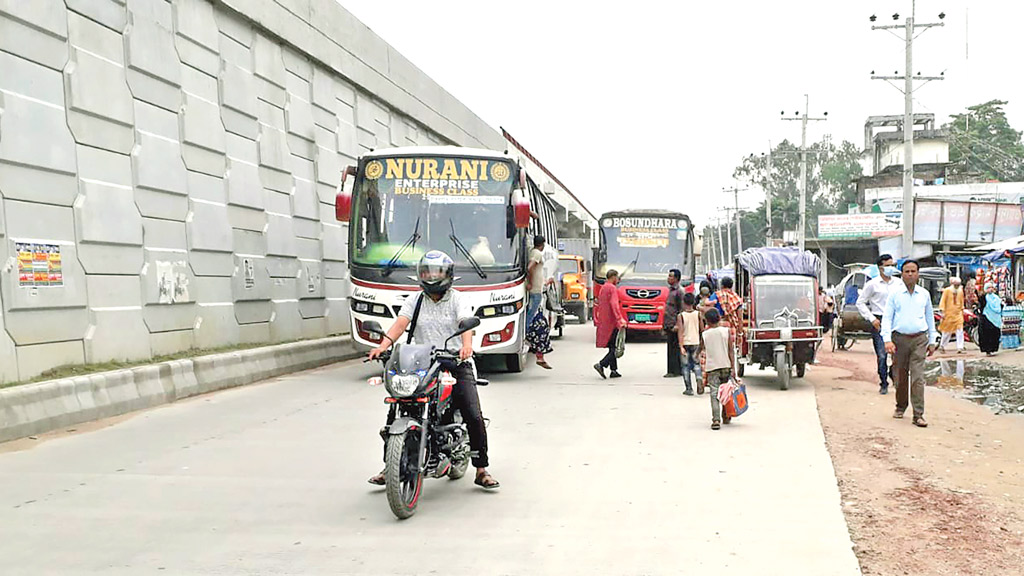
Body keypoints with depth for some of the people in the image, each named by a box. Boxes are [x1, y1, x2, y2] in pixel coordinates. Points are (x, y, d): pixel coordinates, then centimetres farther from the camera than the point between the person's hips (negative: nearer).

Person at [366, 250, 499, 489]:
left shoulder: (458, 300, 3)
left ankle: (481, 470, 1)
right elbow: (400, 324, -4)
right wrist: (384, 345, -24)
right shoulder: (414, 302, 11)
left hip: (455, 364, -2)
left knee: (474, 416, -13)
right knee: (395, 413, -6)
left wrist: (467, 346, -38)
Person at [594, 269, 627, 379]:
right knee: (616, 347, -7)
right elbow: (614, 305, -21)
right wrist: (620, 320, -25)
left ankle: (614, 370, 12)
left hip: (604, 322, 9)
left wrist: (597, 320, 25)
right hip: (612, 322, -9)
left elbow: (598, 305, 21)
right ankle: (601, 364, -17)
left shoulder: (603, 288, 17)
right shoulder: (612, 288, -10)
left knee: (612, 347, 12)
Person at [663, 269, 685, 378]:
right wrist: (664, 325, 21)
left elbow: (681, 309, -15)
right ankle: (672, 371, 14)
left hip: (674, 325, -9)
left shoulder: (679, 291, -11)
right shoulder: (671, 290, 18)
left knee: (675, 348, -6)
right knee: (671, 348, 10)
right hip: (669, 325, 9)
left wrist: (677, 325, -20)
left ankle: (676, 371, -4)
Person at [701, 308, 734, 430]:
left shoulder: (704, 334, -1)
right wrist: (733, 368, -5)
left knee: (714, 394, -5)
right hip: (726, 366, 1)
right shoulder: (726, 331, -2)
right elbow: (731, 351, -5)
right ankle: (726, 416, 30)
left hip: (711, 367, -1)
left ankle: (716, 420, -18)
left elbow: (702, 347, 14)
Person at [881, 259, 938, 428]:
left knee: (918, 377, -8)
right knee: (900, 377, 8)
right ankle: (900, 407, 29)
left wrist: (932, 341, 16)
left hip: (919, 339, 1)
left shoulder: (924, 294, 10)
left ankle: (918, 415, -7)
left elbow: (930, 318, 18)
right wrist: (887, 340, -11)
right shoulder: (894, 293, 2)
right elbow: (887, 317, -1)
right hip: (900, 338, -1)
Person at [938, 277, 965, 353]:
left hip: (958, 313, 3)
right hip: (949, 313, -3)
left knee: (960, 331, -8)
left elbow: (962, 302, 21)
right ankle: (942, 346, 23)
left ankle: (960, 348, -9)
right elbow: (943, 301, -5)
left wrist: (962, 310, 20)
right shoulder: (947, 290, -3)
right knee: (947, 331, 5)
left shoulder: (960, 291, 10)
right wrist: (942, 311, -12)